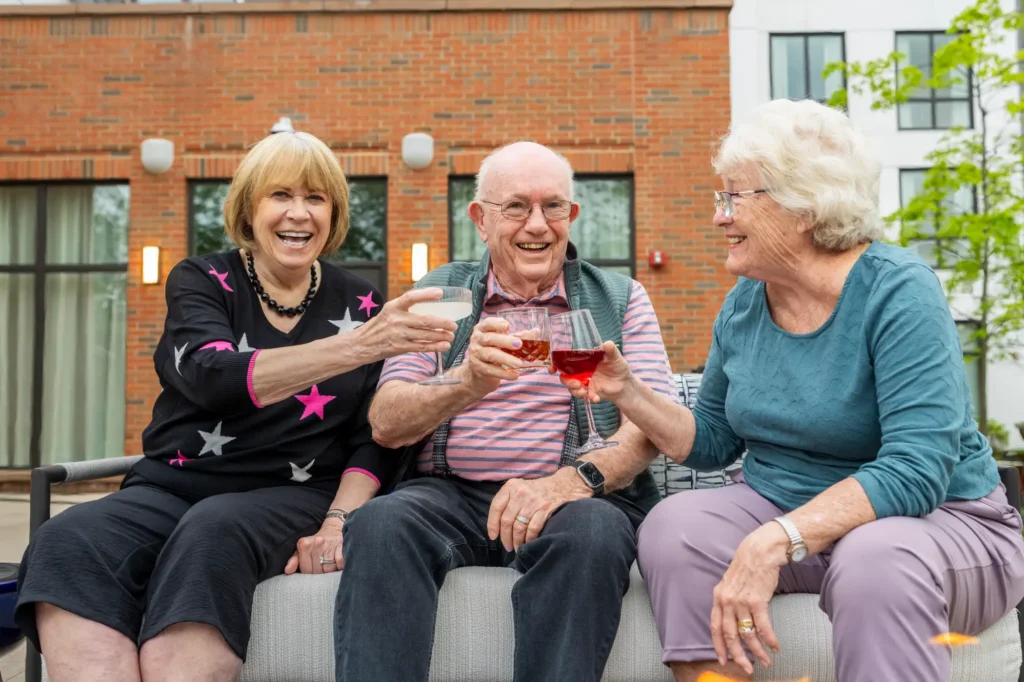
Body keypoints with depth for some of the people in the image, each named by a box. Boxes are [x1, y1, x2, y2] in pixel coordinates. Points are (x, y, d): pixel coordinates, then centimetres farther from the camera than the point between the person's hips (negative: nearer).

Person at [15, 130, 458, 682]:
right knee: (69, 544, -28)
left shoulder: (359, 304, 7)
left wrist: (338, 521, -15)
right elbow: (215, 378, -16)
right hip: (173, 486, 2)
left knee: (212, 533, -34)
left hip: (290, 497, -1)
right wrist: (358, 347, -27)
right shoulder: (201, 281, 5)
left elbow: (376, 438, 5)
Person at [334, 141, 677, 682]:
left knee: (589, 532, -33)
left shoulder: (619, 298, 12)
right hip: (450, 493, 1)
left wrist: (576, 478, -23)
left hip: (584, 498, 0)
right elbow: (386, 424, 2)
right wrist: (468, 381, -19)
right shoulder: (441, 293, 14)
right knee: (381, 525, -29)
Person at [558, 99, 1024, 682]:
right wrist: (626, 392, -6)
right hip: (781, 505, 5)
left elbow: (916, 470, -26)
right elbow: (712, 441, 11)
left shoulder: (896, 290, -17)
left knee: (875, 561, -37)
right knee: (674, 527, -20)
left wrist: (775, 542, -36)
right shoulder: (743, 304, 3)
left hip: (940, 521, -5)